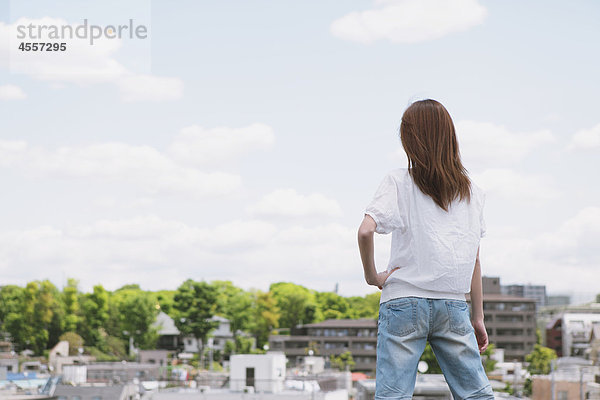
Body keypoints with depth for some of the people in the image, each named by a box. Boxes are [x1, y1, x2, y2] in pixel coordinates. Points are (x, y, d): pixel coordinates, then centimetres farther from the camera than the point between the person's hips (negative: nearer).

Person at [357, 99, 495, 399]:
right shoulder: (472, 191, 8)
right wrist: (478, 316, 14)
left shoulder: (399, 181, -2)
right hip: (453, 306, 3)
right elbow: (474, 260, 10)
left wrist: (371, 275, -2)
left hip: (403, 299, -3)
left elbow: (365, 231, -18)